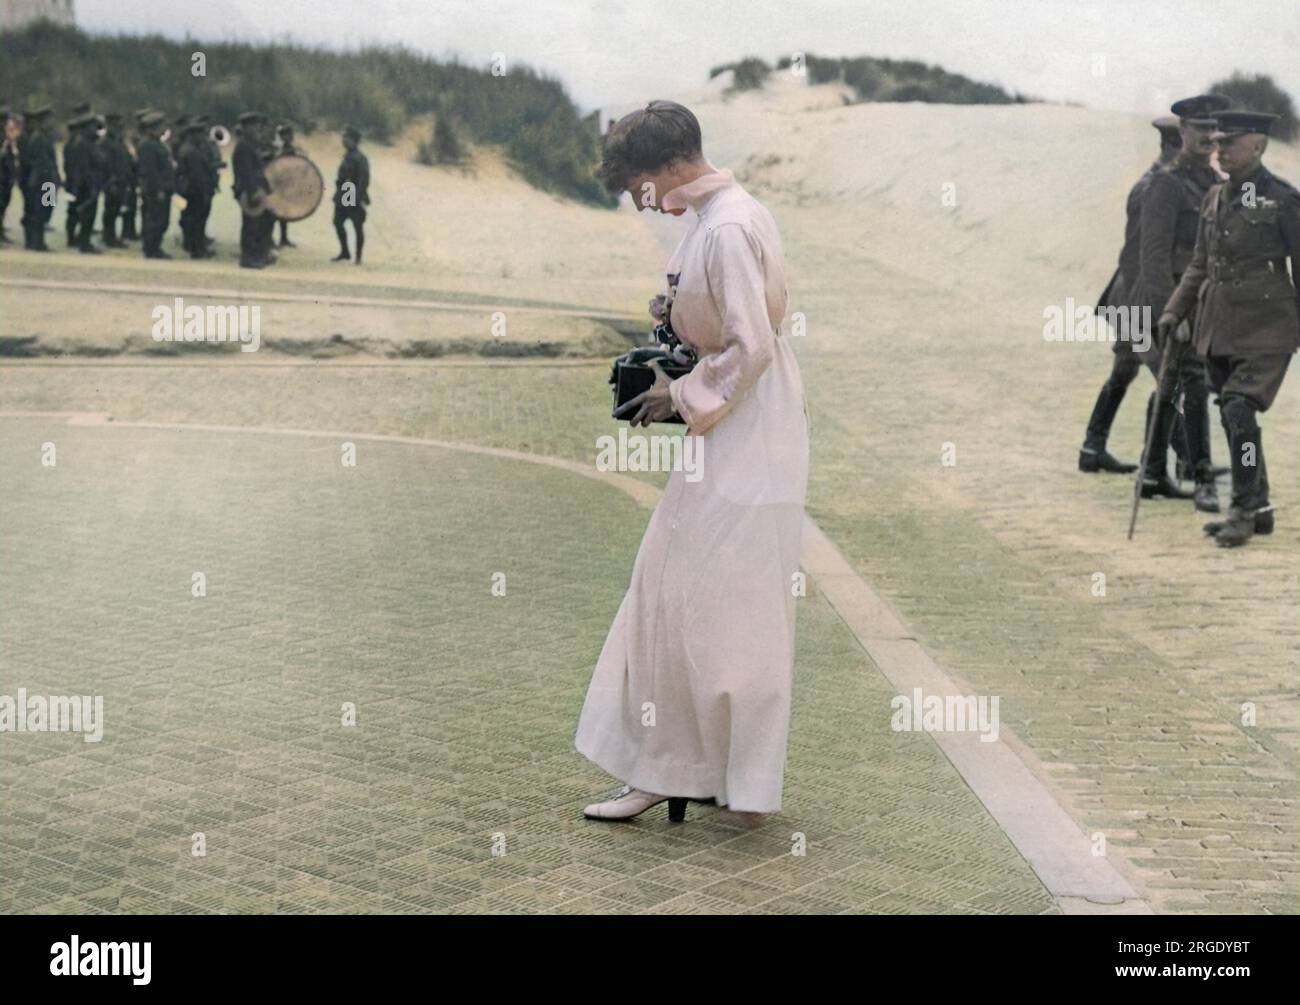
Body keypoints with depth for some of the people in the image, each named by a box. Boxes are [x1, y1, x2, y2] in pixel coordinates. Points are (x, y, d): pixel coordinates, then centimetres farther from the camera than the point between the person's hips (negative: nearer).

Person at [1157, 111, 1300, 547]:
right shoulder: (1215, 198, 11)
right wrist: (1174, 311, 7)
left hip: (1265, 327, -7)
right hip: (1218, 327, 7)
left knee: (1240, 409, -17)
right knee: (1232, 418, 10)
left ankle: (1243, 510, -8)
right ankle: (1259, 510, 22)